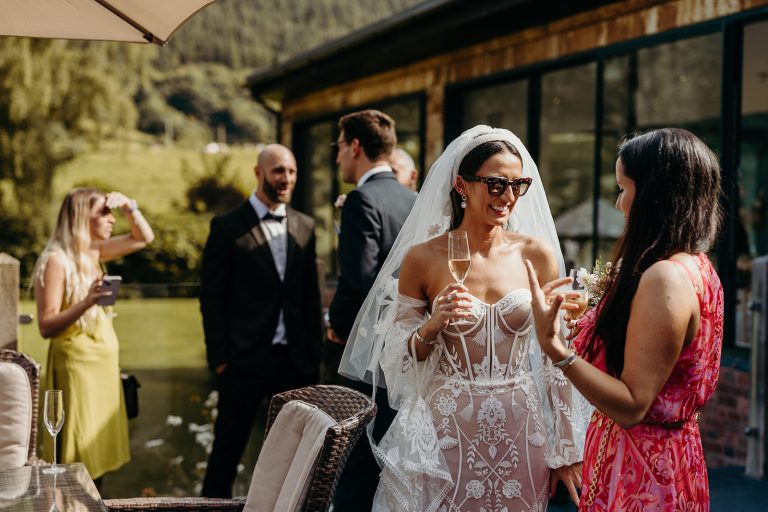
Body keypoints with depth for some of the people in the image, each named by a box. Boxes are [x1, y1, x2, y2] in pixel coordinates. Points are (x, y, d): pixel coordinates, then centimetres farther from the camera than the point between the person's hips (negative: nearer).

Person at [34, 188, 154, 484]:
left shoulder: (93, 252, 7)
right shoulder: (57, 261, -16)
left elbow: (144, 238, 17)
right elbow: (46, 327, -19)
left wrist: (129, 206, 0)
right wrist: (86, 302, -32)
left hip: (104, 364, 8)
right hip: (77, 366, -8)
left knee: (99, 453, 12)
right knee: (80, 461, -3)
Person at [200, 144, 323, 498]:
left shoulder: (305, 226, 9)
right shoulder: (227, 226, -4)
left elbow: (311, 296, 11)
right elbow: (212, 297, -5)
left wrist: (314, 355, 8)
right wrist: (219, 358, -9)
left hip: (294, 361, 4)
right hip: (245, 359, -4)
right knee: (227, 450, 4)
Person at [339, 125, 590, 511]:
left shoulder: (537, 254, -3)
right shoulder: (423, 258, -6)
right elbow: (397, 359, 1)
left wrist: (566, 450, 1)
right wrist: (433, 325, -19)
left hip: (521, 432, 1)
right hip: (445, 433, -1)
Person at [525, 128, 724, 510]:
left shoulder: (665, 278, -25)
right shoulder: (697, 268, 5)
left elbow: (631, 406, -26)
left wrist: (553, 345, -30)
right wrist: (598, 315, 21)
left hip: (640, 473, -9)